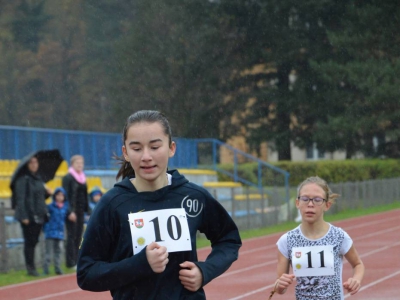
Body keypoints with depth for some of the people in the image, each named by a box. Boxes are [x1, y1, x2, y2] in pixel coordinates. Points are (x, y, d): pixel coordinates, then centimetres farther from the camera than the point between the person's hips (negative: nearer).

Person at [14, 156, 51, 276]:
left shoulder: (38, 179, 15)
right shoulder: (23, 179, -8)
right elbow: (20, 198, -13)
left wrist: (47, 193, 2)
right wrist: (23, 216, -18)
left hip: (39, 216, 7)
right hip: (28, 216, -7)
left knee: (33, 242, 9)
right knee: (29, 242, -3)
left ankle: (31, 267, 13)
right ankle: (31, 268, 2)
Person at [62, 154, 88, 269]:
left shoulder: (83, 178, 15)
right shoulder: (68, 178, -6)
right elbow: (65, 195, -11)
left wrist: (86, 210, 11)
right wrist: (70, 212, -18)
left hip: (80, 212, 7)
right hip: (72, 212, -7)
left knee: (78, 237, 7)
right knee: (72, 236, -6)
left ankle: (76, 261, 11)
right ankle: (70, 262, -4)